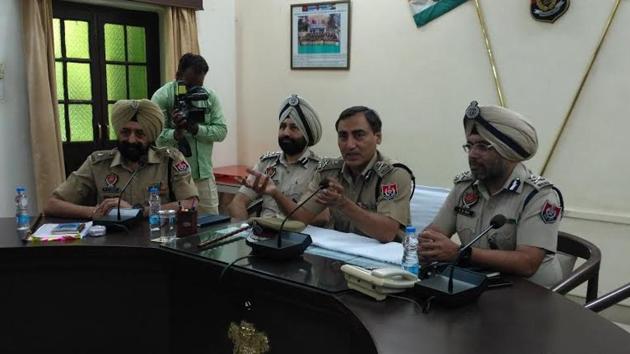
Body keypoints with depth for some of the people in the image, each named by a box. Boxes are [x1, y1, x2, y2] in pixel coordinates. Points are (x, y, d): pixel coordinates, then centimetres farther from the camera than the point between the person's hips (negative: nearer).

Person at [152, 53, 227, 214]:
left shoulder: (210, 96, 5)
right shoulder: (162, 97, -6)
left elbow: (221, 131, -2)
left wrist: (196, 128, -18)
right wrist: (177, 133, -32)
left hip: (204, 174, 3)